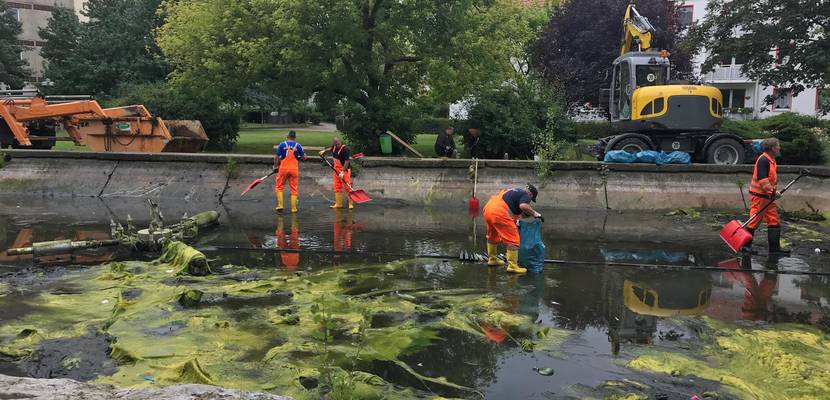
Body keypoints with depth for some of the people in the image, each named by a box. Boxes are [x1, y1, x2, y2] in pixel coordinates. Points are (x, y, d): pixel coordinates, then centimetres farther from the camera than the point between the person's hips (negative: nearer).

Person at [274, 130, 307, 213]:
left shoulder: (282, 144, -1)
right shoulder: (298, 145, 0)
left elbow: (276, 157, -1)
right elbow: (303, 157, 6)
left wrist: (275, 166, 12)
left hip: (283, 168, 0)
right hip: (294, 169, 0)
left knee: (279, 187, 14)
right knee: (294, 189, 8)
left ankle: (280, 205, 7)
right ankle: (294, 208, 8)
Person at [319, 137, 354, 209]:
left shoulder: (345, 149, -21)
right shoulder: (334, 147, 4)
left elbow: (346, 161, -25)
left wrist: (343, 172, -30)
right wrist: (324, 150, 19)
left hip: (345, 170, -8)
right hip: (337, 170, 8)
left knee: (347, 187, -10)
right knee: (337, 187, 9)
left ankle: (351, 203, -4)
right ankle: (338, 204, 15)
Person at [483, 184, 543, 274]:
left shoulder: (512, 191, 30)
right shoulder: (525, 195, 5)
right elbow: (523, 206, -17)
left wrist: (514, 221, 37)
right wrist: (534, 213, -4)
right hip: (499, 213, -9)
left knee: (492, 236, 29)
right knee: (513, 240, -2)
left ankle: (492, 259, 43)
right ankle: (512, 266, -3)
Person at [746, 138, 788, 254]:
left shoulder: (771, 160, 15)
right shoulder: (763, 160, -17)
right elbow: (762, 179, -24)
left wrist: (774, 191, 13)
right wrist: (772, 192, -24)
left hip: (768, 196, 10)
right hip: (759, 196, -10)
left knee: (774, 221, 9)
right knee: (755, 221, -5)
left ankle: (775, 247, 13)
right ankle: (745, 245, 6)